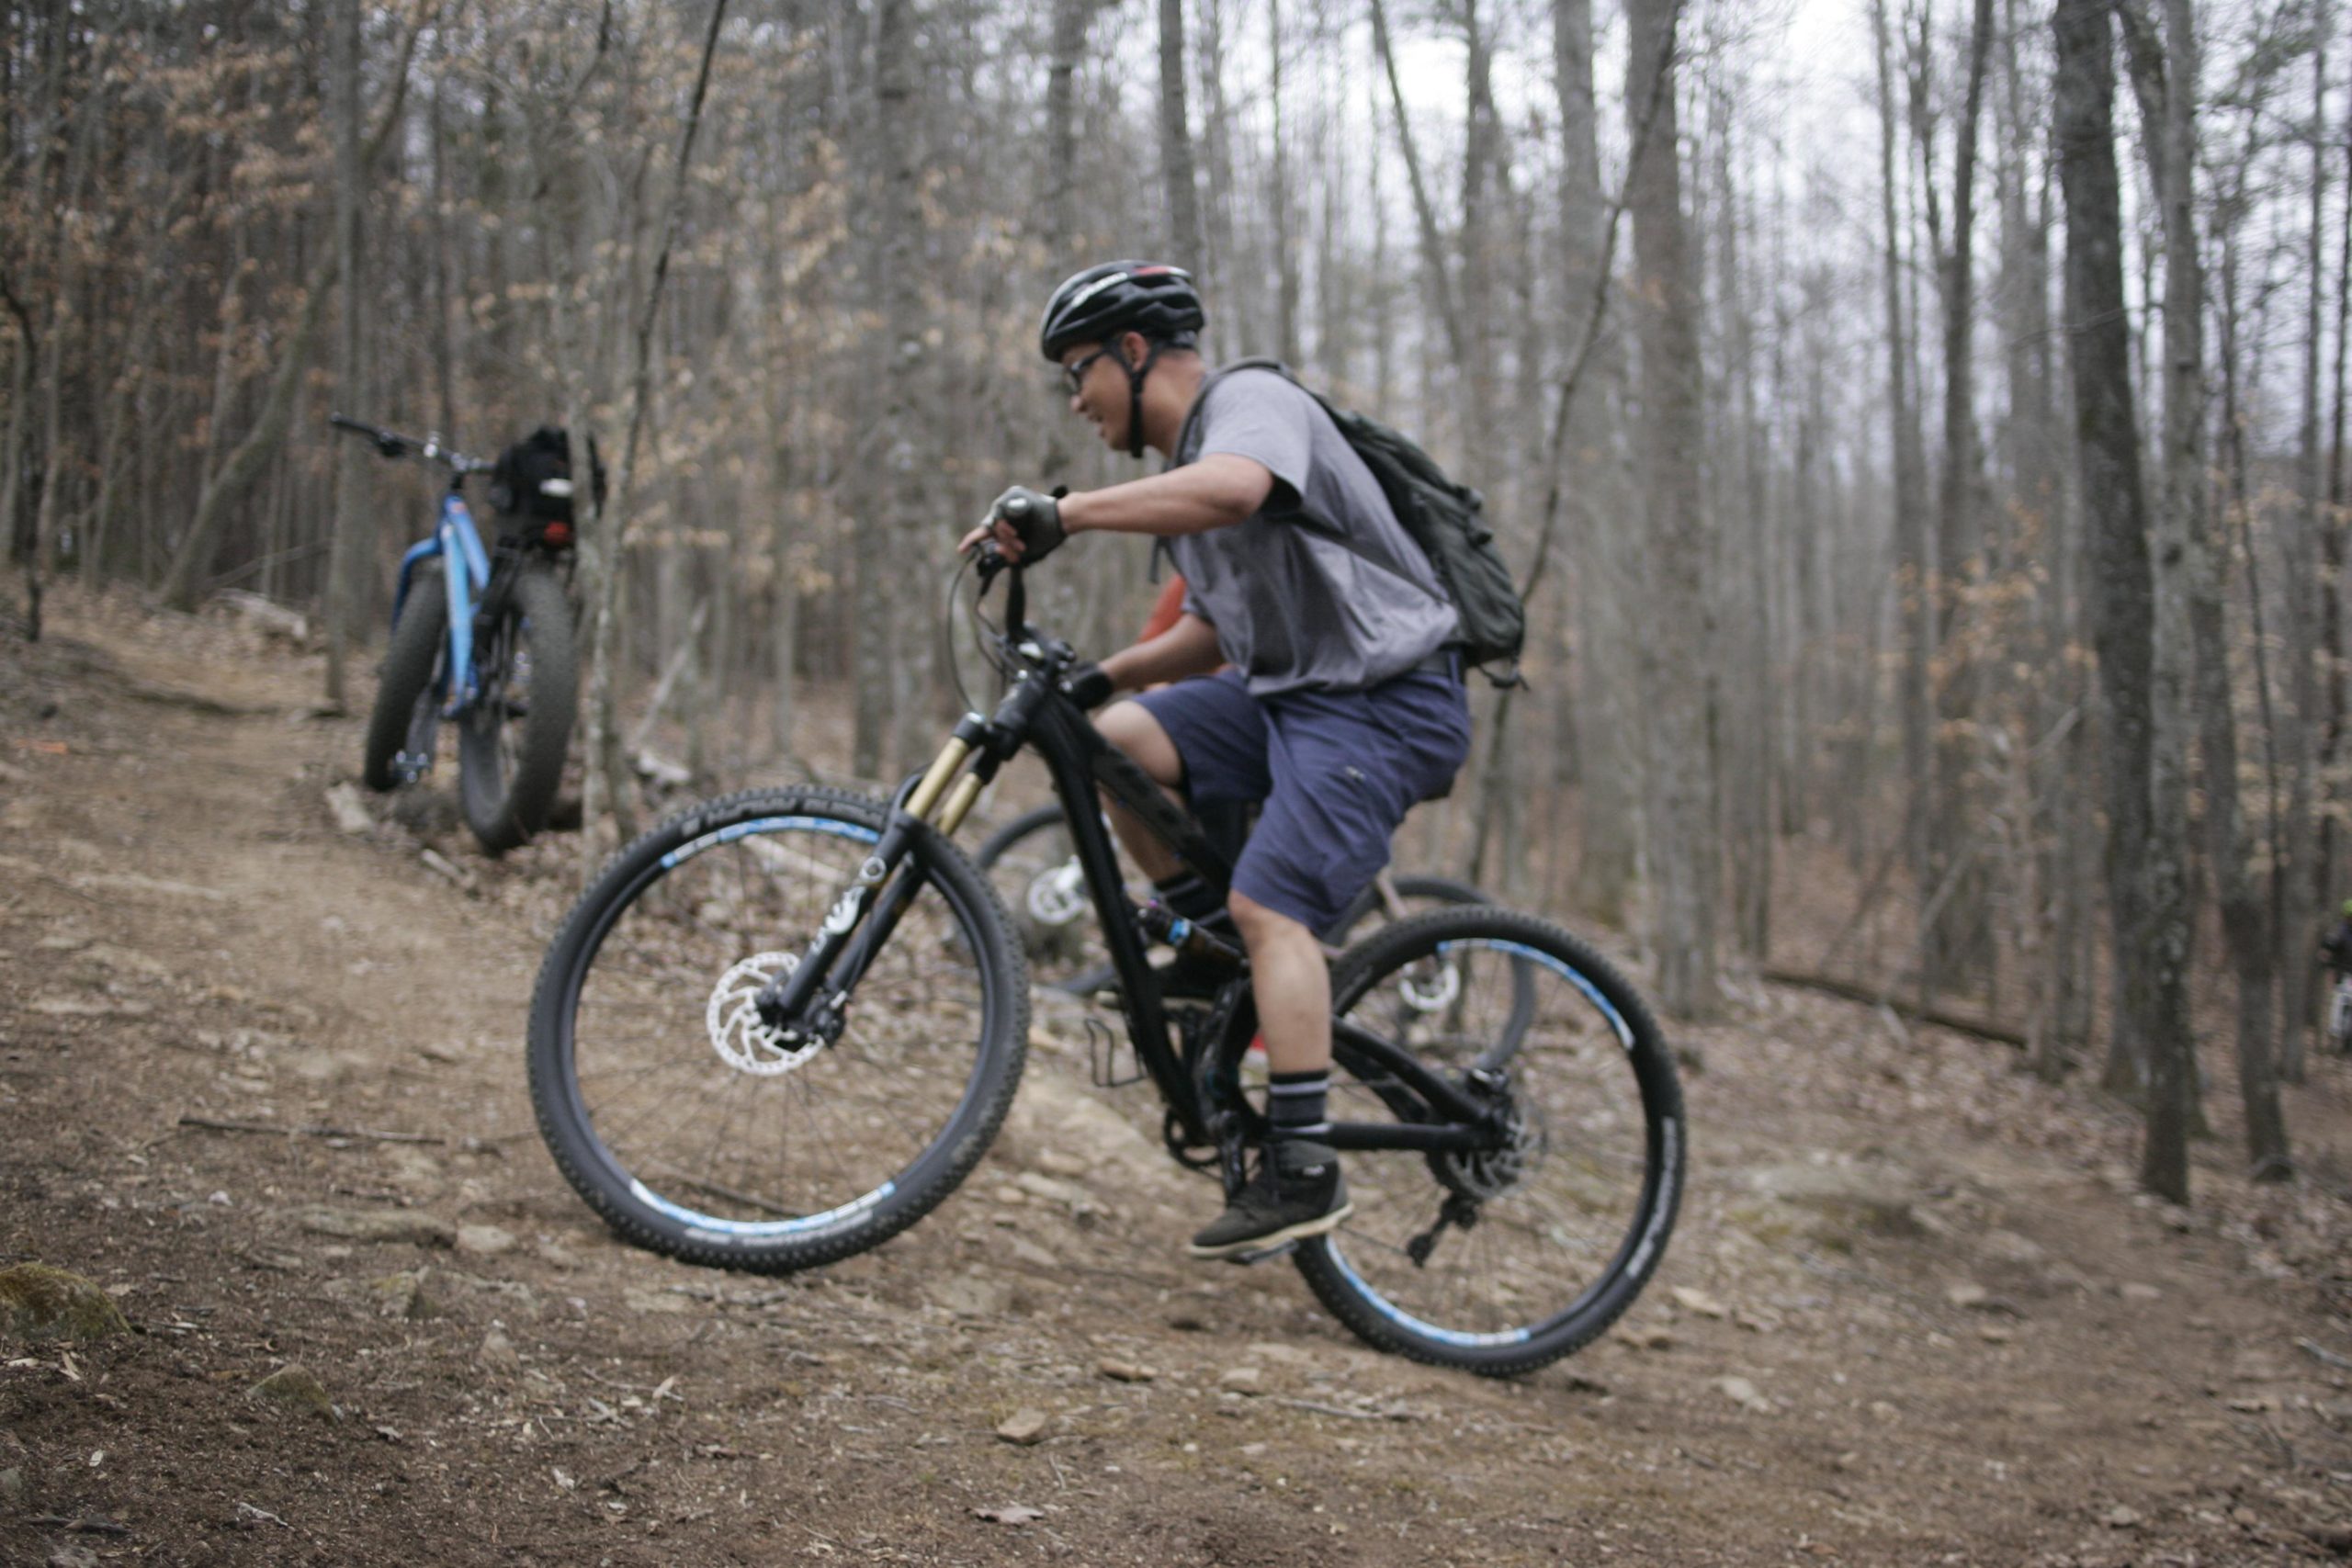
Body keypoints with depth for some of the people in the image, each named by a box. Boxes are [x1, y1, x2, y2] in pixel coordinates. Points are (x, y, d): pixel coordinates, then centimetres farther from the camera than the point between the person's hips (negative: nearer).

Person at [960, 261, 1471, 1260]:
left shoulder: (1254, 400, -12)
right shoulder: (1183, 466, 17)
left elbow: (1234, 490, -37)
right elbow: (1216, 629, 22)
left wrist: (1061, 514, -36)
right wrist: (1098, 677, 9)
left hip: (1384, 702, -9)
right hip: (1288, 692, 9)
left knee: (1270, 905, -19)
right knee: (1117, 740, -10)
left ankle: (1303, 1168, -15)